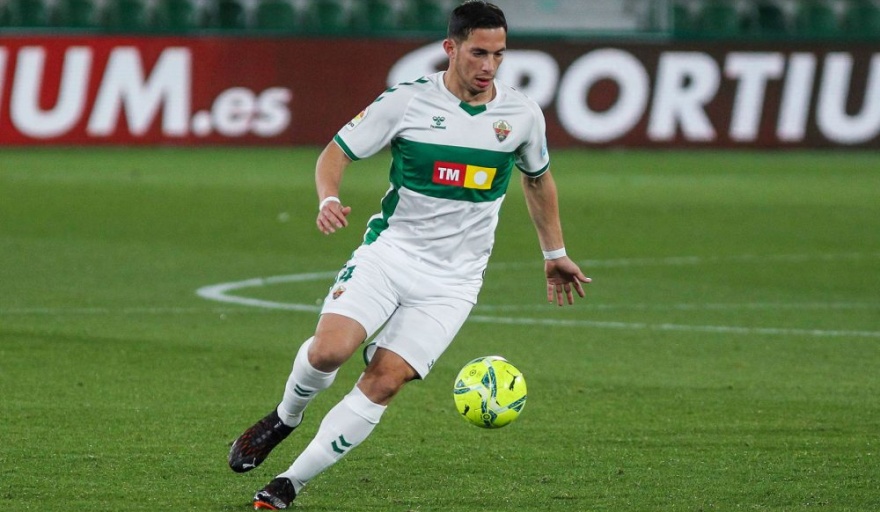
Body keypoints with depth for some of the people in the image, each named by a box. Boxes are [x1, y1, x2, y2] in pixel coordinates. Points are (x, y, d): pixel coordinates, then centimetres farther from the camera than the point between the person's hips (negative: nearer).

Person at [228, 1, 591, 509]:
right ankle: (285, 418, 11)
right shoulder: (406, 101, -7)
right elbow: (337, 152, -1)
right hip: (389, 252, -1)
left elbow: (538, 178, 21)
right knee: (329, 349, -23)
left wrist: (555, 254, 26)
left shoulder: (522, 114, 1)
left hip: (452, 282, 1)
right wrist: (329, 199, -22)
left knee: (383, 382, -13)